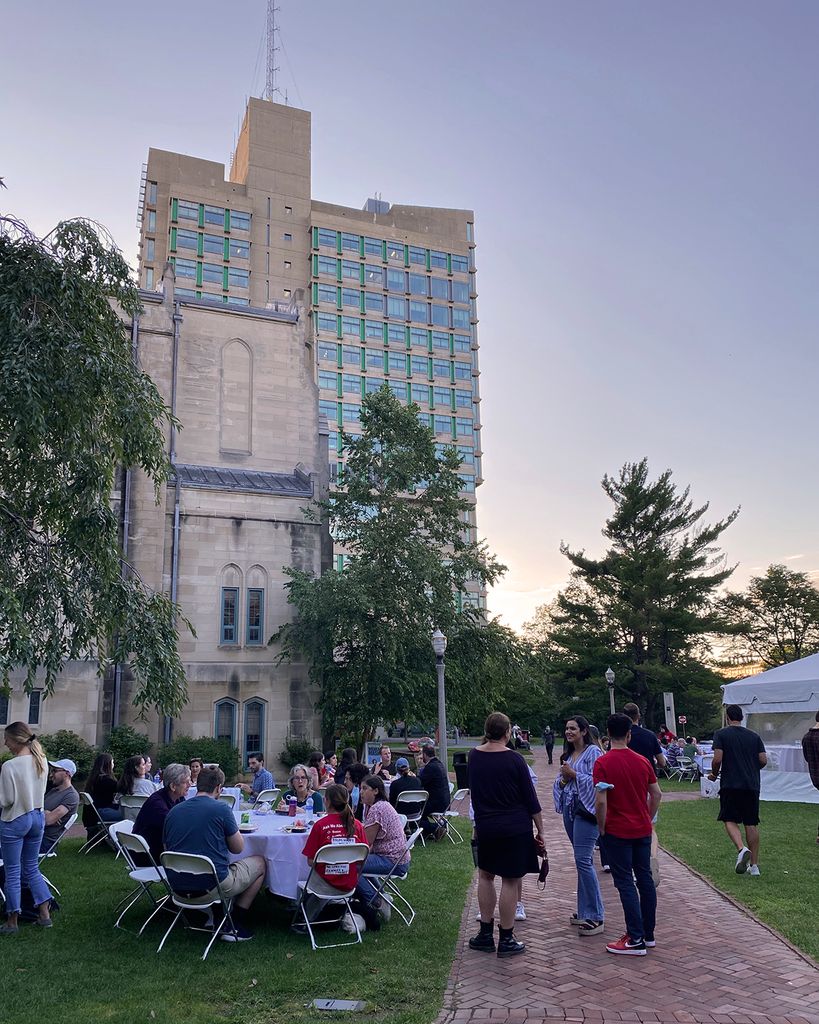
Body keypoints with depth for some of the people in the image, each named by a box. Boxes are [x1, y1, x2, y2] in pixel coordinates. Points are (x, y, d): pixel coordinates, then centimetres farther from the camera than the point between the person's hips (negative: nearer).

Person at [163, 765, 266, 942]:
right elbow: (237, 848, -3)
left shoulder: (173, 811, 5)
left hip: (177, 887, 7)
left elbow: (167, 848, 17)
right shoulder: (220, 808, -11)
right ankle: (234, 926, 11)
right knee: (260, 863, 16)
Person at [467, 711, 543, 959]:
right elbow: (530, 798, -8)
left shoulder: (474, 756, -1)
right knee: (510, 880, 3)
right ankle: (506, 940, 9)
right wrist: (540, 831, 0)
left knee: (485, 875, 18)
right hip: (516, 827, -3)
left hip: (485, 825, 4)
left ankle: (486, 934, 20)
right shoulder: (513, 759, -12)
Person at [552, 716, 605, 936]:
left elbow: (596, 781, -19)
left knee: (583, 860, -11)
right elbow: (559, 783, 18)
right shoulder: (568, 755, 15)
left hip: (586, 809, -8)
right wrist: (563, 778, -3)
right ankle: (586, 911, 23)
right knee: (583, 860, 14)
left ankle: (595, 917, -5)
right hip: (570, 809, 8)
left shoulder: (593, 752, -9)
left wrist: (573, 774, -15)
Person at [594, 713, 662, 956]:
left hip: (618, 832, -5)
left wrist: (602, 827, -7)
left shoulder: (603, 763, -15)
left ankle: (636, 940, 2)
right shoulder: (642, 761, 2)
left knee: (626, 884, 1)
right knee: (645, 879, 14)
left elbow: (601, 801, -20)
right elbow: (656, 794, 7)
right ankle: (648, 933, 24)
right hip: (642, 830, 5)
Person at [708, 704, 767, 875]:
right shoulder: (755, 736, 8)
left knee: (730, 820, 3)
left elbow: (718, 759, -11)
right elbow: (763, 760, 5)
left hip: (730, 785, -4)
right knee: (751, 824, 10)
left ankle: (742, 849, -24)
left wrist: (714, 774, 7)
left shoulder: (721, 734, -3)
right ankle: (754, 865, 12)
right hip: (752, 785, 4)